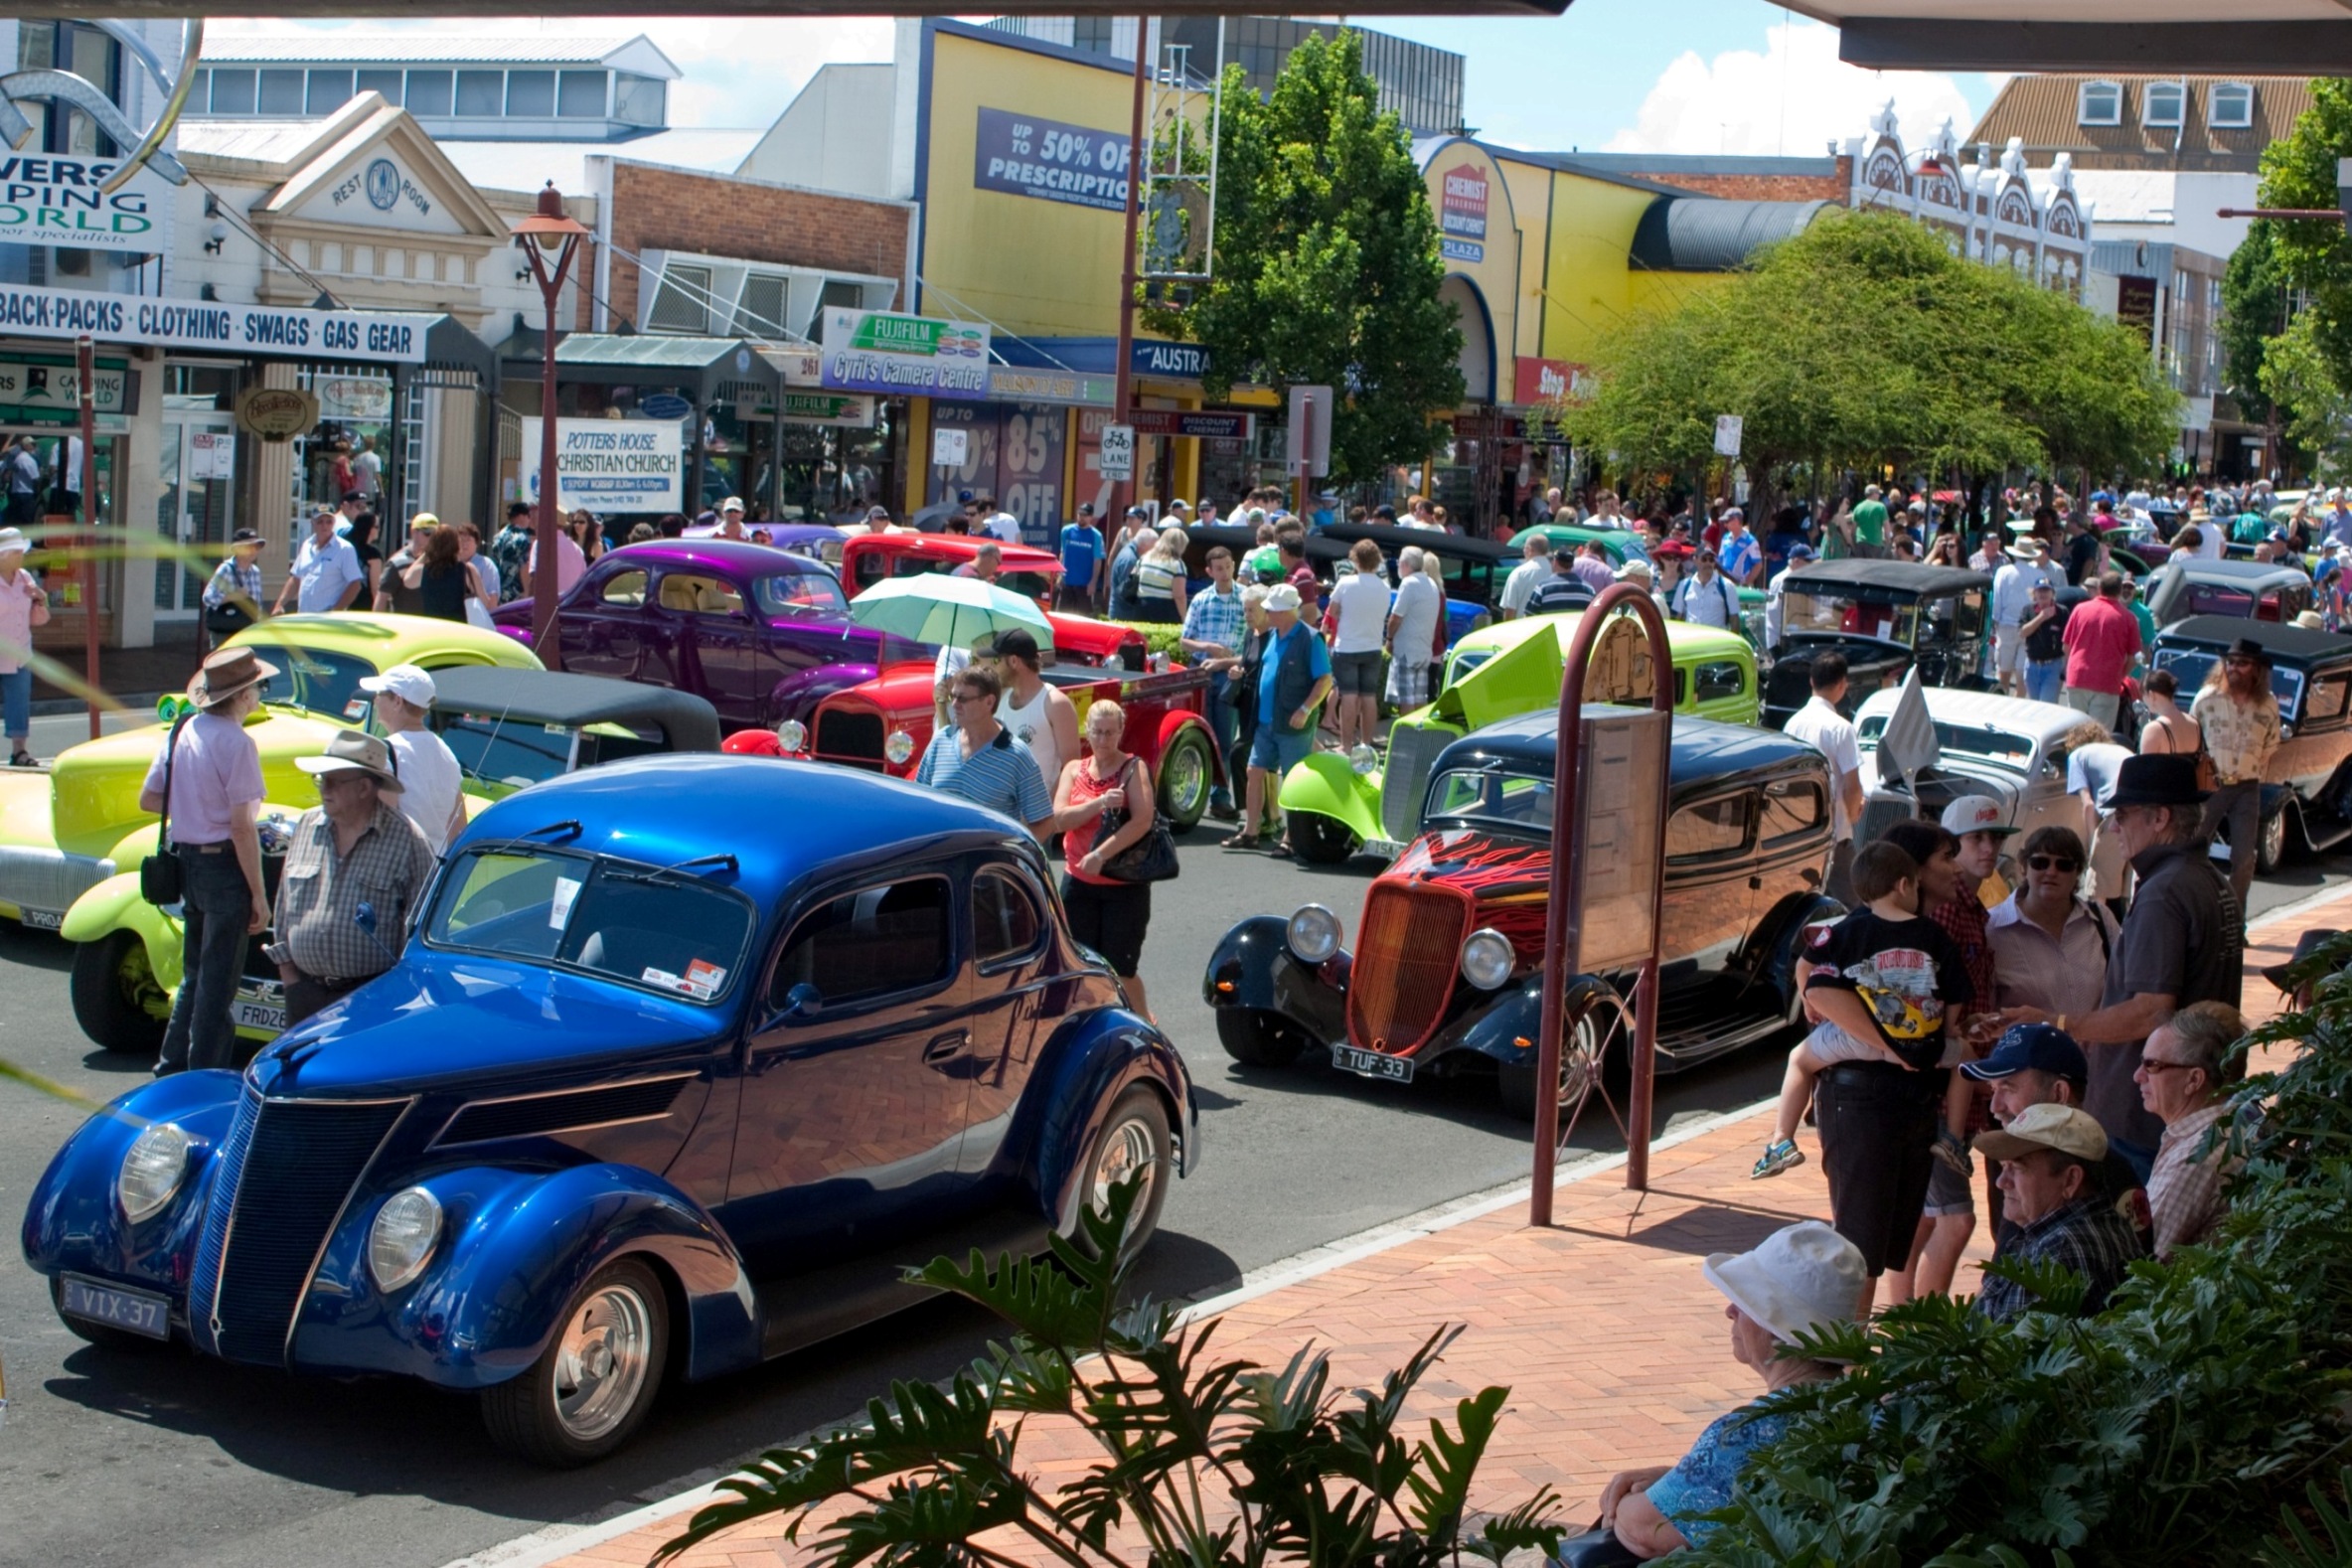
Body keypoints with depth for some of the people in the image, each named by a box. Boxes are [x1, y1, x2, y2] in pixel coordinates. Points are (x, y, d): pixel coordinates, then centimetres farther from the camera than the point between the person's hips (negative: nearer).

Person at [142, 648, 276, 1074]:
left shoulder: (183, 731, 5)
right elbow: (241, 826, -19)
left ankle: (172, 1066, 25)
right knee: (218, 980, 2)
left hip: (186, 861, 8)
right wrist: (258, 895, -15)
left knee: (194, 973, 20)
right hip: (224, 865, -7)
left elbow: (148, 799, 11)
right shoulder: (236, 743, -18)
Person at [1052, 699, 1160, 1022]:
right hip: (1079, 884, 4)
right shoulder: (1074, 769, 6)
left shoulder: (1133, 768, -7)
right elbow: (1060, 818, -8)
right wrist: (1100, 803, -23)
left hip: (1125, 886, -4)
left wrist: (1101, 855, -26)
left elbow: (1142, 821, -20)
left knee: (1120, 970, -2)